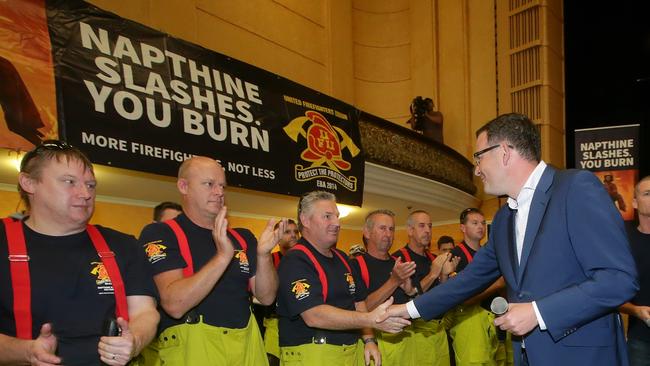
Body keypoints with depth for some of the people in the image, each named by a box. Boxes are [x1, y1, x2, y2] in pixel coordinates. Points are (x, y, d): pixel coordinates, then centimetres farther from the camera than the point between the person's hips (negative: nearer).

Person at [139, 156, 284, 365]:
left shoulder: (242, 238, 8)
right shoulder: (159, 234, -8)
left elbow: (266, 297, 3)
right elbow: (175, 304, -20)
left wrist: (263, 254, -13)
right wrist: (223, 256, -27)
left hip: (247, 346, 5)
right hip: (192, 347, -5)